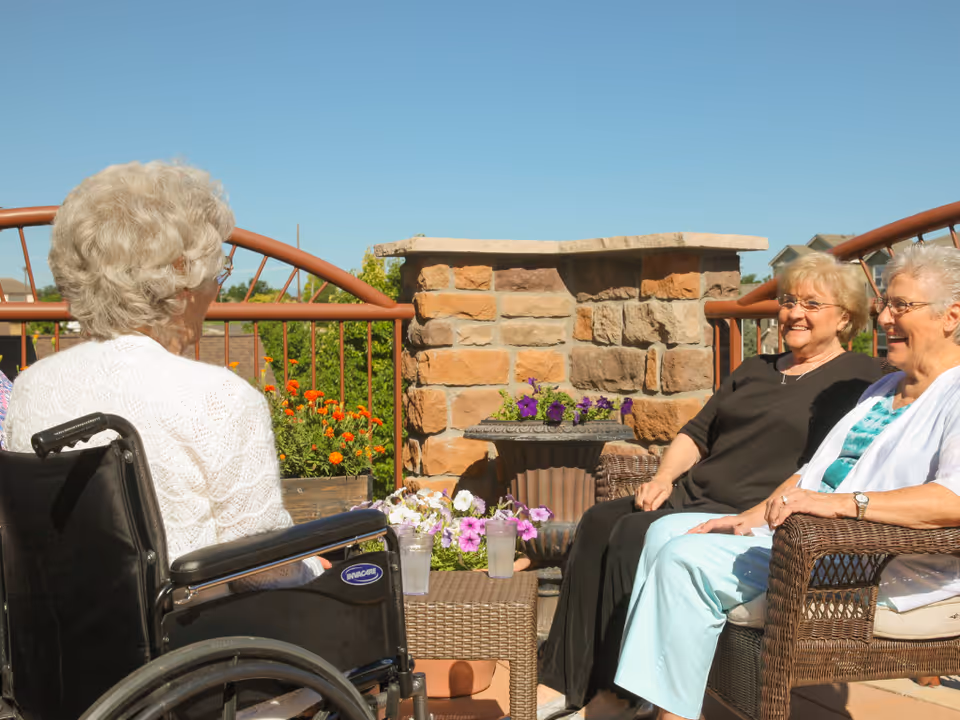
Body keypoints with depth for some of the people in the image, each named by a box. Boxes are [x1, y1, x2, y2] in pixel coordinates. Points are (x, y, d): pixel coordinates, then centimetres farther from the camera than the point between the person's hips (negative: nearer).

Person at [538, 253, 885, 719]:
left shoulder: (858, 379, 1)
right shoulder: (754, 371, 24)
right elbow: (696, 433, 21)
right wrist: (663, 478, 3)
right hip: (691, 496, 7)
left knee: (634, 537, -26)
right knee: (599, 523, -17)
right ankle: (563, 683, -16)